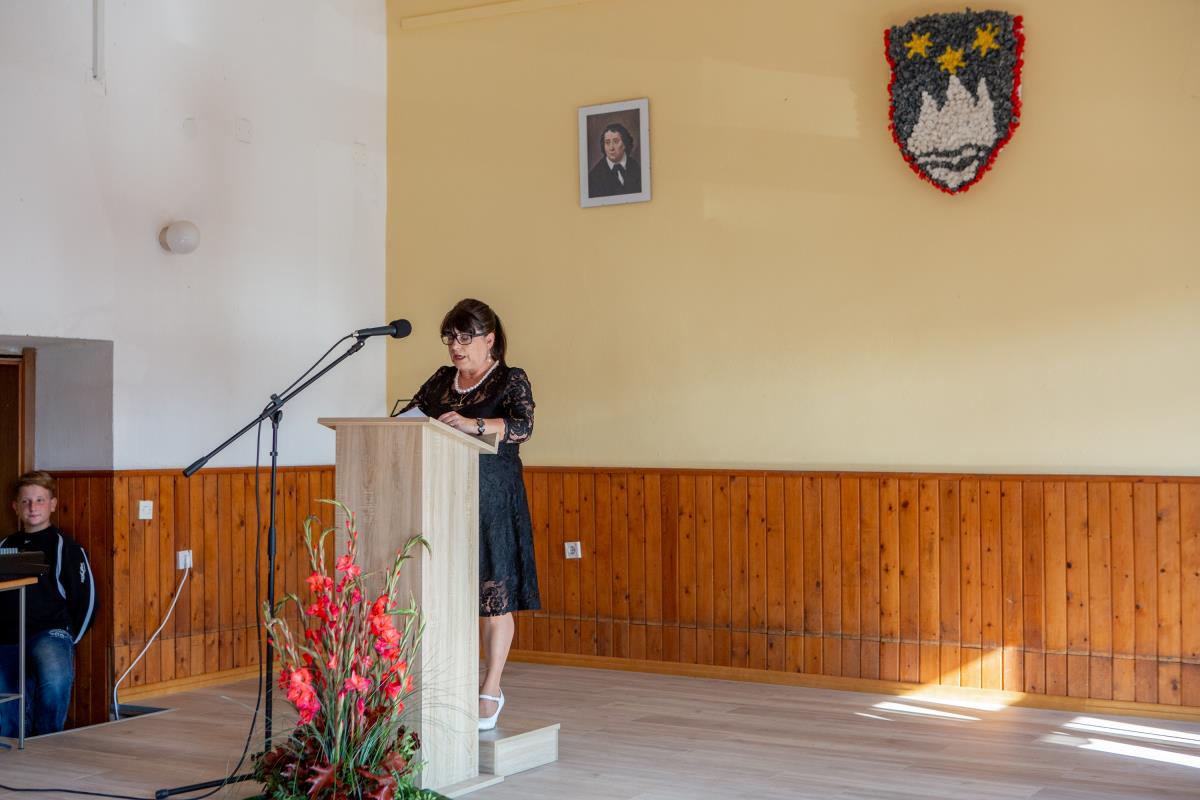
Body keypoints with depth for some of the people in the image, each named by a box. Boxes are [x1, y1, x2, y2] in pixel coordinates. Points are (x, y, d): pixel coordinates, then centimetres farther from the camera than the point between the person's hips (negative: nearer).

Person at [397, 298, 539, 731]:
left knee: (494, 592, -3)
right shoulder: (441, 380, 15)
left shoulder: (511, 380, -2)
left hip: (493, 500, -5)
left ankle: (490, 691, 5)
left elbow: (522, 426, -18)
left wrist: (474, 425, -34)